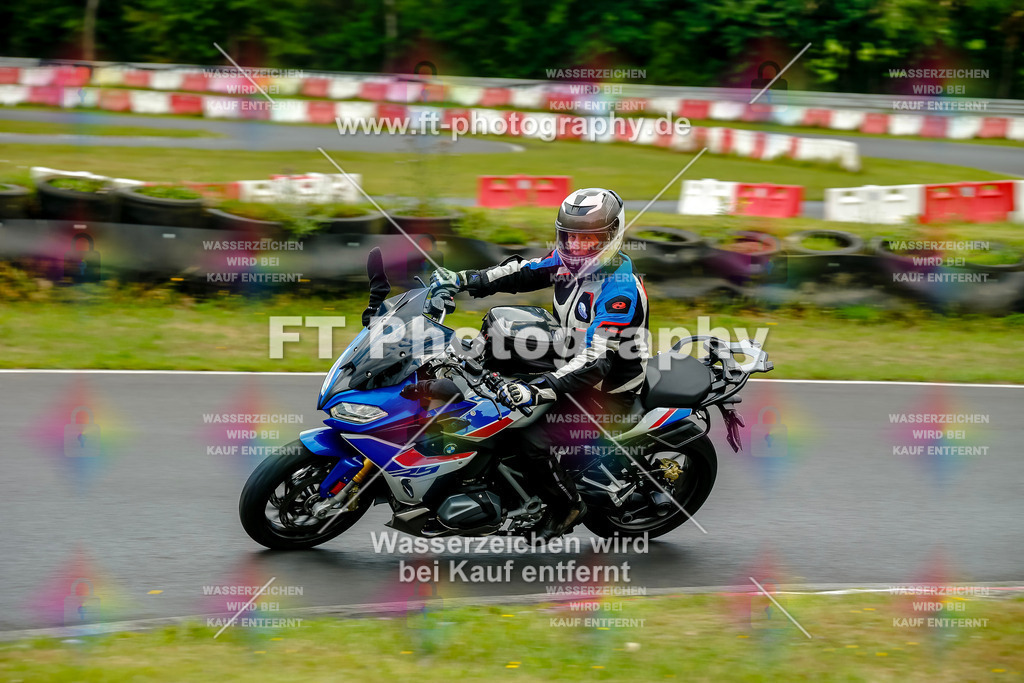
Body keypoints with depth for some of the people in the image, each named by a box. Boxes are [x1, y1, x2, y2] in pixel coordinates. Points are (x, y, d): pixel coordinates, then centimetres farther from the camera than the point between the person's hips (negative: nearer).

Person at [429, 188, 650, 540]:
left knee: (536, 440, -23)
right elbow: (522, 273, 10)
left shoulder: (619, 288, -30)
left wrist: (538, 390, -48)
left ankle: (566, 506, 3)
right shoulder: (572, 259, -4)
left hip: (607, 392, -9)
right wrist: (462, 279, -1)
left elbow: (595, 362, -37)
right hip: (568, 360, 9)